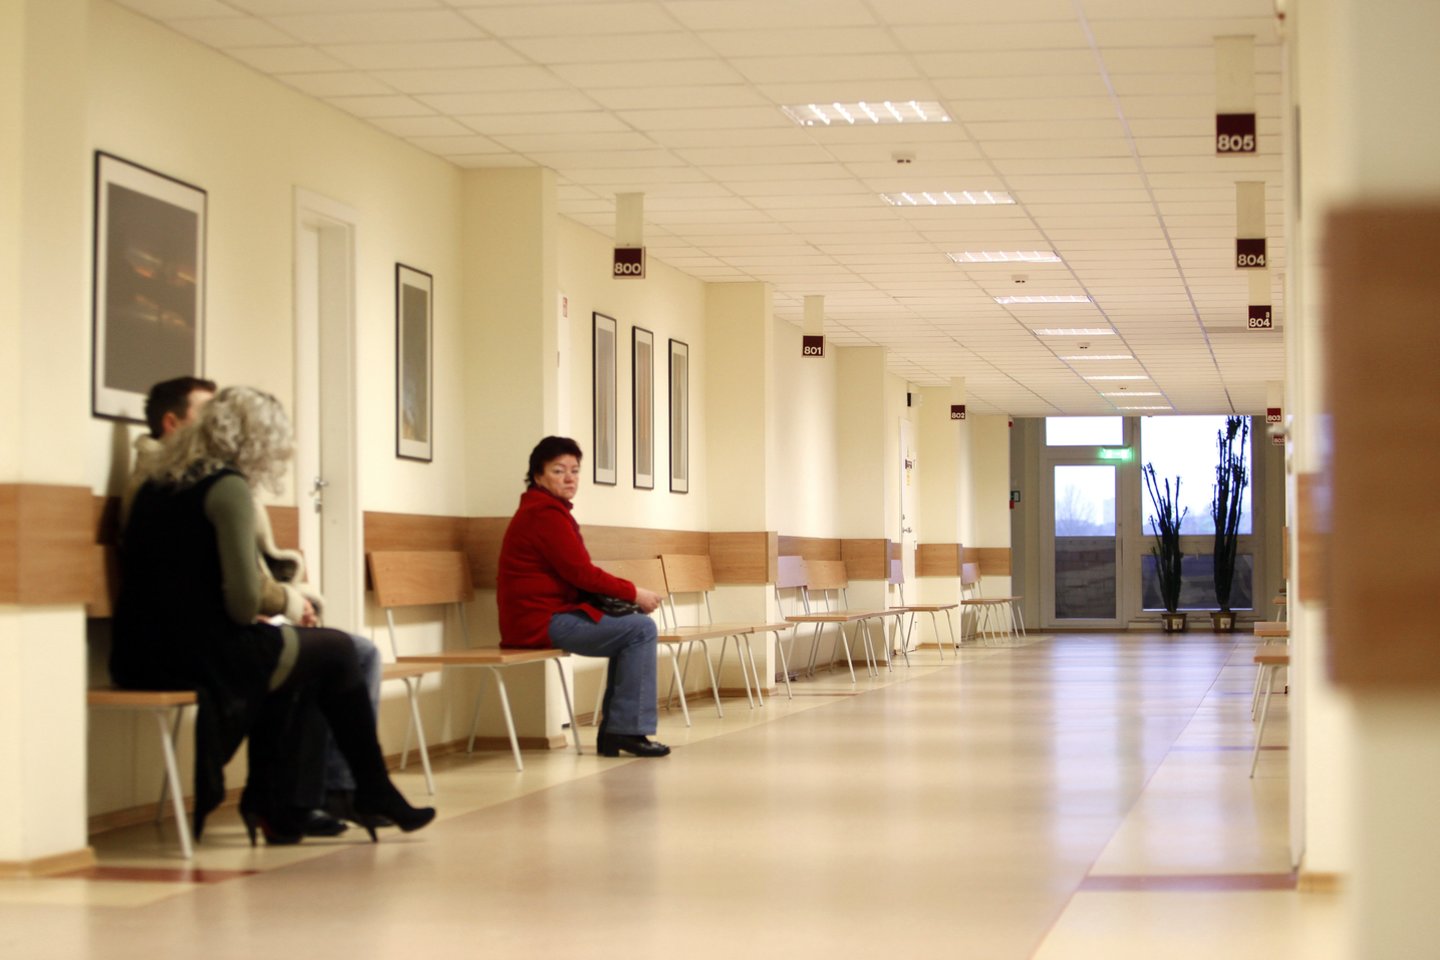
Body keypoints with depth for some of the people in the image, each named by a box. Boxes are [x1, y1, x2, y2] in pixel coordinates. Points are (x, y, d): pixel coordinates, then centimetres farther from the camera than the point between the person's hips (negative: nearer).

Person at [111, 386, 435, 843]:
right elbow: (242, 601, -20)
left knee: (280, 648, 31)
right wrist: (266, 604, 3)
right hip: (200, 655, -8)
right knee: (335, 651, 12)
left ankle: (267, 797, 26)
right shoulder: (227, 486, -12)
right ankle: (373, 795, 22)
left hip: (141, 657, 8)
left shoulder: (156, 485, 13)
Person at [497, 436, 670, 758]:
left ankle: (613, 732, 11)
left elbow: (577, 574, 17)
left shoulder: (543, 511, 19)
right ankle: (629, 729, -9)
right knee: (641, 629, -11)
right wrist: (633, 593, -8)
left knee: (629, 627, 15)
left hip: (544, 615, 10)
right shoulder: (546, 514, -14)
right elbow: (581, 573, -17)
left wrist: (627, 594, 3)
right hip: (542, 620, -10)